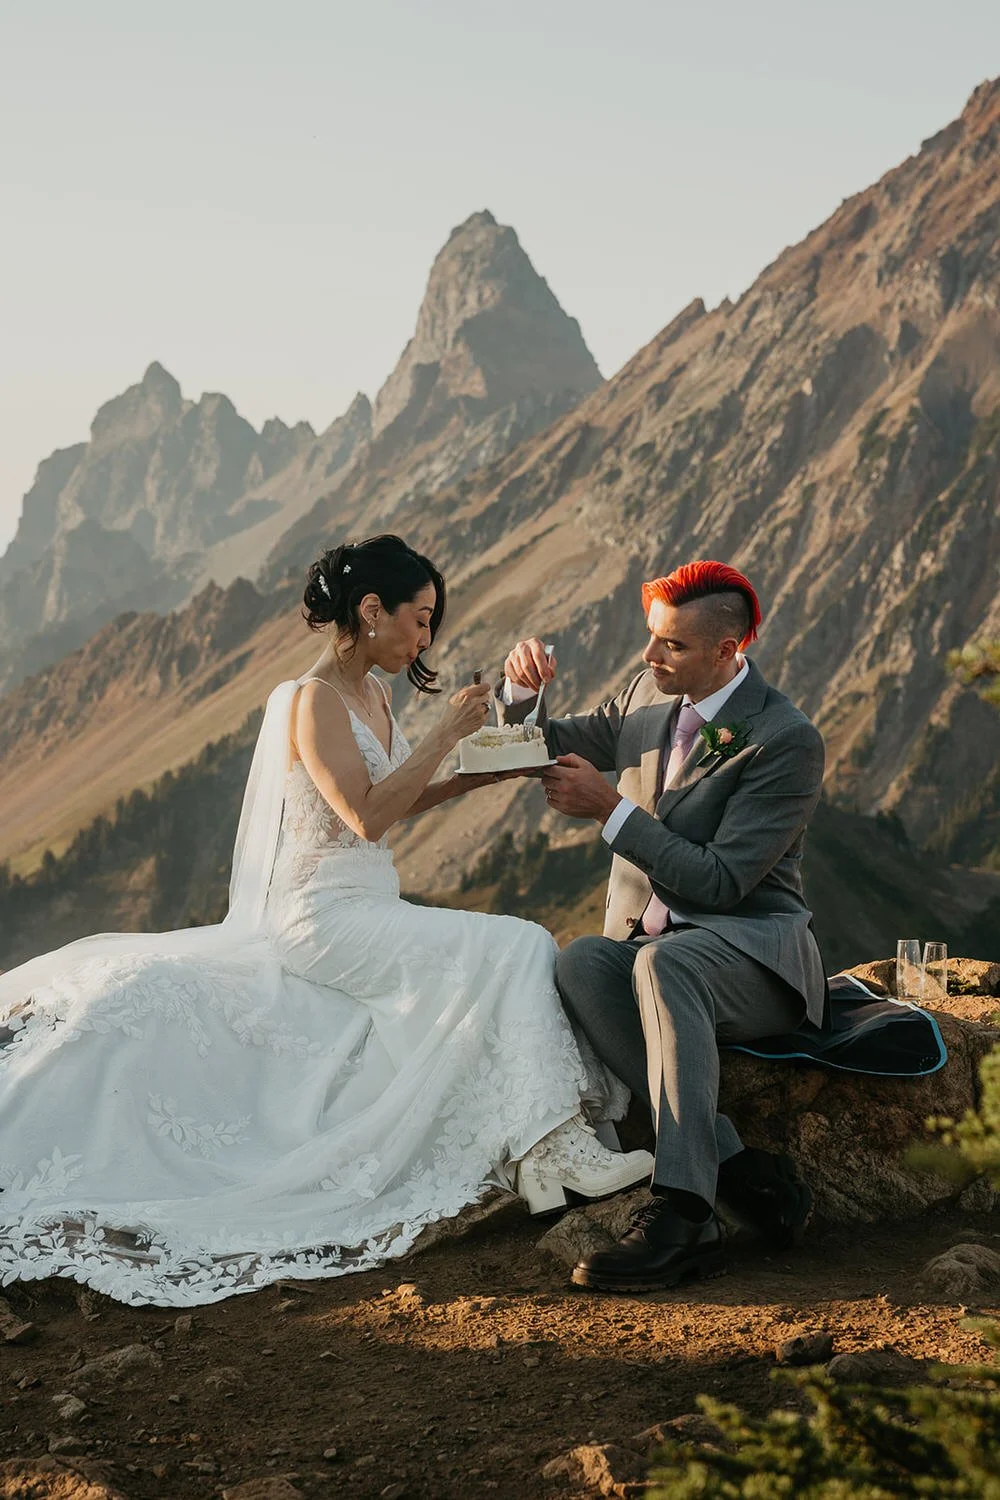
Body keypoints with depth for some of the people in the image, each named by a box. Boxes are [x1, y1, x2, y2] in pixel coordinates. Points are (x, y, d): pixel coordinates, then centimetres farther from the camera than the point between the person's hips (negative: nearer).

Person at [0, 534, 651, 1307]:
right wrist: (445, 732, -17)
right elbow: (366, 815, -22)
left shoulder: (373, 693, 13)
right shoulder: (314, 700, -14)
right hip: (327, 918, -9)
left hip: (369, 912, 9)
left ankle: (540, 1140, -10)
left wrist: (476, 775, 10)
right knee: (516, 949, -21)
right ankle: (548, 1143, -22)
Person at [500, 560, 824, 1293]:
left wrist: (612, 810, -21)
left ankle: (681, 1215, -45)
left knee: (664, 962, -40)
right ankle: (739, 1170, -31)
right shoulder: (650, 696, 8)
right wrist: (523, 691, -1)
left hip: (751, 954, -6)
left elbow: (720, 882, -19)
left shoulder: (788, 741, -14)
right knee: (577, 964, -30)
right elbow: (551, 748, 22)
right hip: (644, 947, 6)